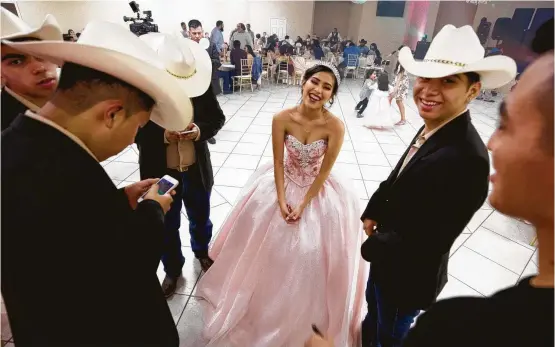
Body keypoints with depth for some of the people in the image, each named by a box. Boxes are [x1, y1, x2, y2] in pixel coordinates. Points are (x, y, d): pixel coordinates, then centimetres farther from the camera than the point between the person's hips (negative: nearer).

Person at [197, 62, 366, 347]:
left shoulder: (335, 126, -21)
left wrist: (304, 204, -15)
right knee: (270, 247, 14)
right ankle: (266, 302, 46)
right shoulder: (282, 119, -18)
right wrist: (282, 201, -13)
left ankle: (307, 317, 37)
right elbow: (278, 163, -11)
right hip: (283, 185, 2)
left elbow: (324, 171, -15)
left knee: (310, 255, 5)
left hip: (318, 191, -1)